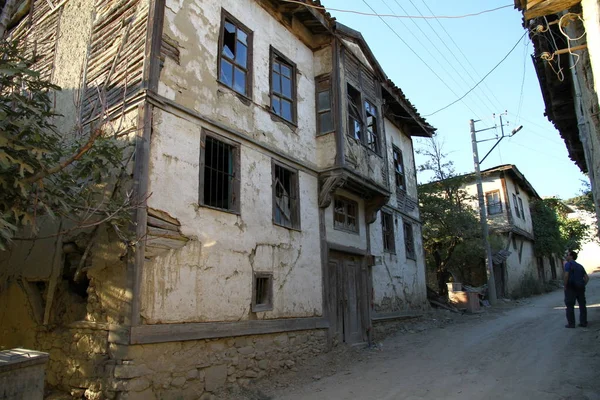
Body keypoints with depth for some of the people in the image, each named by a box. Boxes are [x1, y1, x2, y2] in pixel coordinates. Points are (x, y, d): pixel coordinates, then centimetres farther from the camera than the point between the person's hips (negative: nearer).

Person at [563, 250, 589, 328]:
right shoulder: (580, 266, 16)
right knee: (582, 305, 13)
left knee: (570, 306, 0)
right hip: (580, 288, 7)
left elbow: (566, 276, -20)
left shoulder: (568, 264, -8)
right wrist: (583, 286, 13)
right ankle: (583, 322, 17)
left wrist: (565, 286, -12)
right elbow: (587, 277, 12)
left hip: (571, 288, -7)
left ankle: (571, 323, 2)